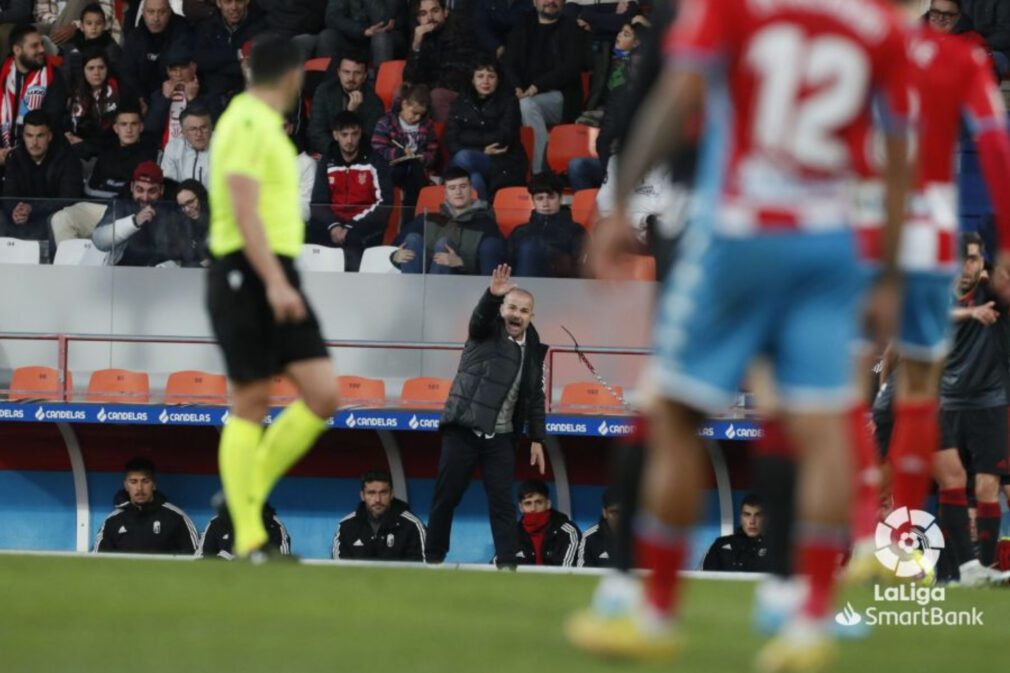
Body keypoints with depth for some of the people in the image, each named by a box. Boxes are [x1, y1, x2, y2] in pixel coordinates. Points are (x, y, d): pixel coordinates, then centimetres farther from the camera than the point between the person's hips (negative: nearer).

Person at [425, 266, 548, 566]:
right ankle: (433, 559, 14)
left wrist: (536, 438, 10)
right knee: (446, 496, 3)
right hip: (463, 429, -3)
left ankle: (507, 563, -4)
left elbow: (535, 398, 14)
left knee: (503, 501, -3)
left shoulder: (533, 350, 9)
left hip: (500, 437, 3)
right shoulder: (487, 331, -1)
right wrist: (493, 294, -46)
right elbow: (481, 315, -25)